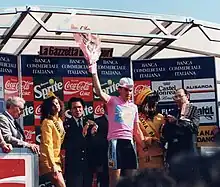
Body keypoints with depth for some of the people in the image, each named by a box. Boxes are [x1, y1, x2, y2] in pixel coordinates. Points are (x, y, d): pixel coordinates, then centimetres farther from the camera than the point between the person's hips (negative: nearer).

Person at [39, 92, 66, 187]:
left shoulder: (59, 121, 13)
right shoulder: (47, 122, -11)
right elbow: (48, 145, -18)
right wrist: (53, 165, -24)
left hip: (57, 160, 8)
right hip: (49, 161, -8)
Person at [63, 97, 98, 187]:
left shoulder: (89, 123, 10)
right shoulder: (67, 123, -1)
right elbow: (66, 145, -12)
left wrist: (92, 133, -14)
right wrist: (82, 134, -21)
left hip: (88, 163, 4)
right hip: (73, 164, -3)